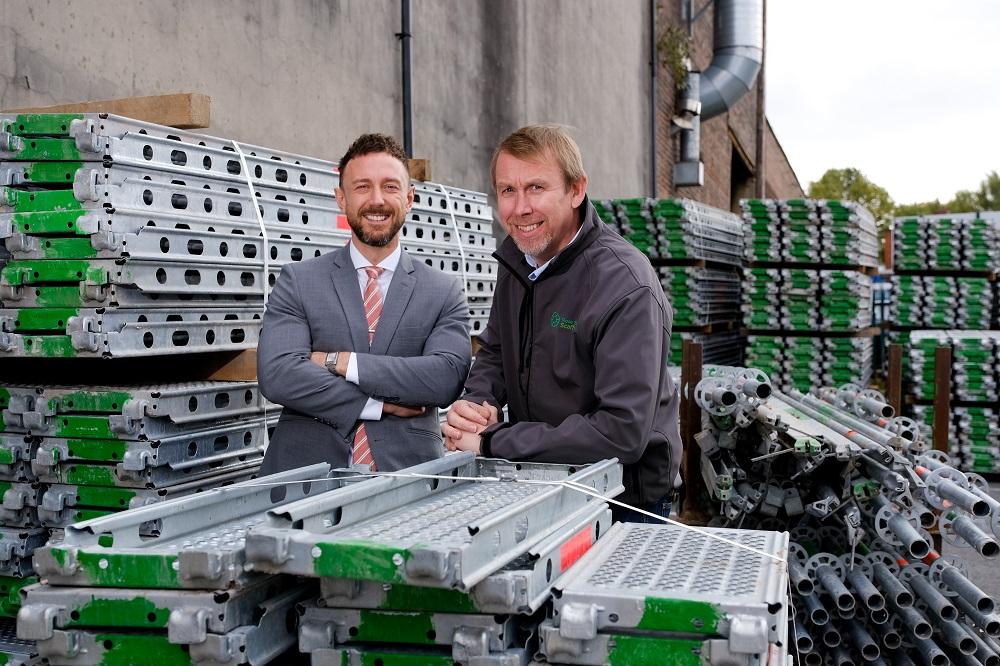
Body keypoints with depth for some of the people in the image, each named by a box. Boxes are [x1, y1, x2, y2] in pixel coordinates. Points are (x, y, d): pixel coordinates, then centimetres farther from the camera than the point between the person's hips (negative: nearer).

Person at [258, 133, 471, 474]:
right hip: (309, 475, 0)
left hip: (405, 473, 1)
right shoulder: (297, 280, 8)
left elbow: (448, 377, -6)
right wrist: (379, 405, -8)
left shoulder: (445, 291, 10)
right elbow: (277, 374, -5)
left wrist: (336, 360, -8)